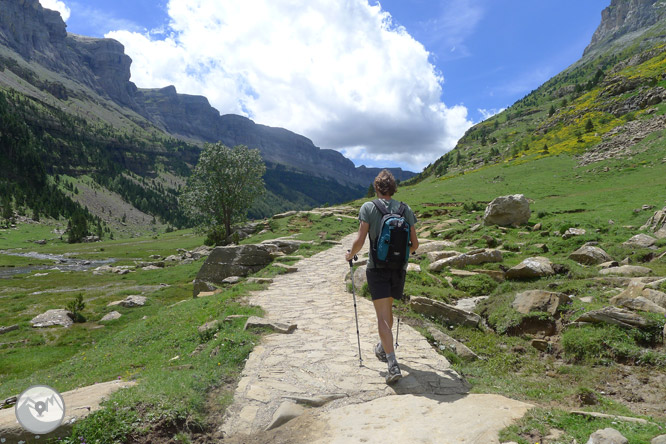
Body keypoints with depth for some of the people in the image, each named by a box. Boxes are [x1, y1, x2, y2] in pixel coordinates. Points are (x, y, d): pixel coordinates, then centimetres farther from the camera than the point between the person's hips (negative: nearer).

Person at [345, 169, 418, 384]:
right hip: (399, 268, 4)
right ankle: (382, 348, 43)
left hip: (377, 268, -4)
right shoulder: (406, 209, 2)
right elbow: (414, 244, 3)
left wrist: (350, 255, 6)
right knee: (387, 310, 24)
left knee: (382, 317, -2)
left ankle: (393, 365, -9)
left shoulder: (368, 208, -8)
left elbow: (360, 241, -13)